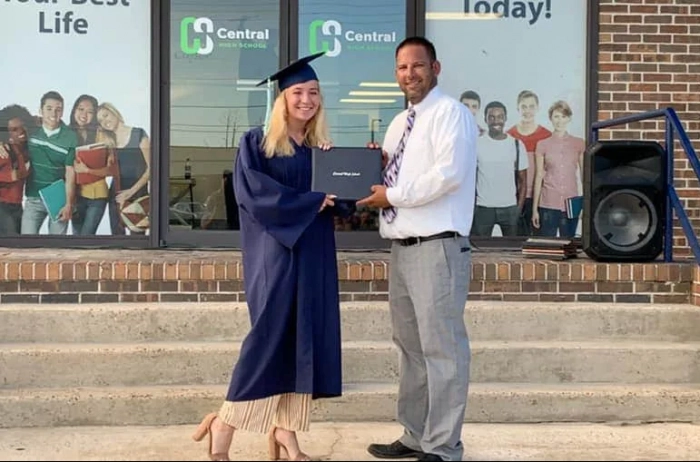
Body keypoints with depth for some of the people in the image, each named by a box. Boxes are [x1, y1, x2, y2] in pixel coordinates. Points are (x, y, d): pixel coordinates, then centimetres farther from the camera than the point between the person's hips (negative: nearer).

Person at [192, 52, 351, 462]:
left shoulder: (323, 147, 15)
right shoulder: (256, 143, 0)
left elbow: (343, 201, 10)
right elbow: (255, 194, -14)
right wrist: (313, 200, -15)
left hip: (314, 254, 5)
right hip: (275, 253, -5)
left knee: (306, 339, 3)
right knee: (270, 336, -7)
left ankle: (285, 429, 10)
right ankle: (225, 425, 6)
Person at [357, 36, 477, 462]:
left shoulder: (450, 113, -7)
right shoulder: (399, 123, 20)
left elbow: (448, 174, -20)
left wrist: (392, 195, -13)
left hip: (439, 246, -9)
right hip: (402, 246, 9)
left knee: (440, 348, -6)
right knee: (410, 347, 14)